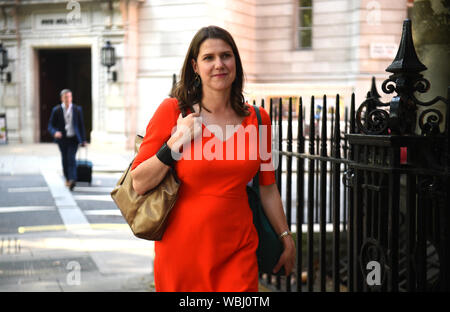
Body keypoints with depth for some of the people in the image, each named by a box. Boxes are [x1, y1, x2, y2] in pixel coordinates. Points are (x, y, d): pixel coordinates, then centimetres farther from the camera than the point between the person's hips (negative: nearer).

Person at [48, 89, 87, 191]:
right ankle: (67, 179, 25)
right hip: (62, 139, 1)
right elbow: (51, 125, 2)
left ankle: (72, 180, -25)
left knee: (71, 158, -15)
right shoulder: (56, 110, 1)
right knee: (65, 159, 7)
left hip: (73, 138, -1)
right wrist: (55, 132, -20)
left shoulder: (77, 109, 4)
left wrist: (83, 140, 9)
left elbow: (81, 125, 9)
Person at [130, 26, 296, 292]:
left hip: (238, 252, 2)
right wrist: (175, 143, -15)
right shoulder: (172, 111, -5)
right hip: (181, 248, -2)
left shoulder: (258, 119, 3)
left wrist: (286, 237, 17)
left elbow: (267, 188, 14)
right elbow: (139, 184, -5)